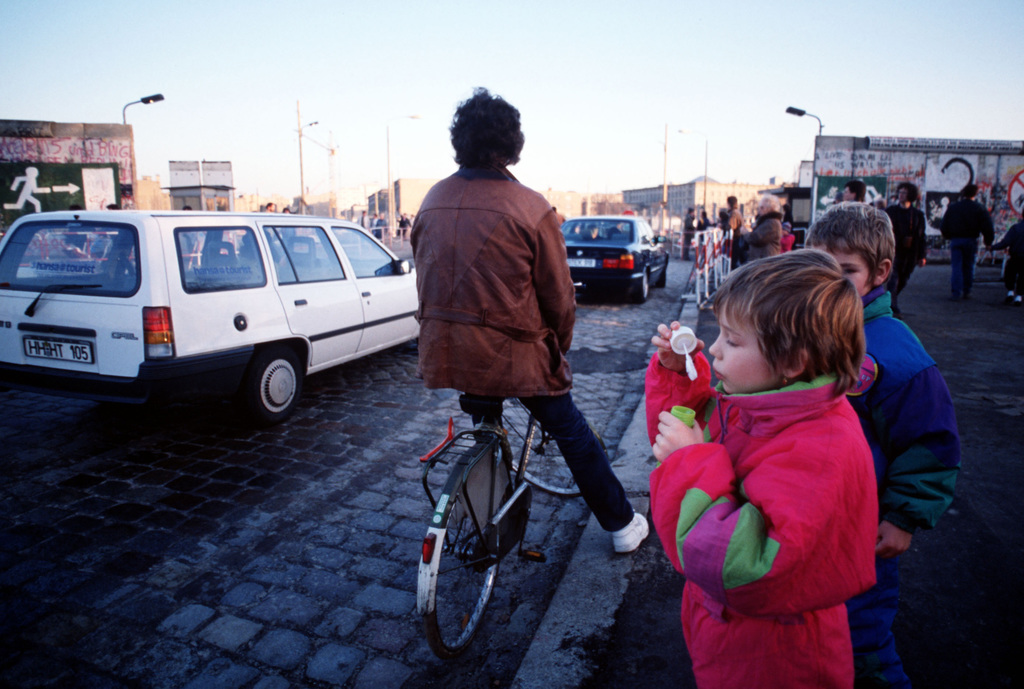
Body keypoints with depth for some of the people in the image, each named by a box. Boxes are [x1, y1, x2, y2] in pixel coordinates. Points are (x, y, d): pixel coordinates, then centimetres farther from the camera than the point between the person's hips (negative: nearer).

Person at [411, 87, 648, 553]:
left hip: (445, 352, 6)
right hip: (514, 353, -5)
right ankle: (622, 525, 30)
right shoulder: (530, 208, -14)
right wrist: (559, 348, 9)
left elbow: (425, 277, 11)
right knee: (571, 431, 14)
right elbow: (558, 295, -8)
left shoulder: (432, 201, 3)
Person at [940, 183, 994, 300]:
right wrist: (988, 242, 4)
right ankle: (966, 292, 16)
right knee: (968, 267, 11)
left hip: (955, 240, 0)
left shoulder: (952, 207, 2)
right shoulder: (979, 208, -2)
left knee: (956, 267, -1)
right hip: (971, 240, 0)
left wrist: (947, 236, 21)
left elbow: (944, 226, 6)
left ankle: (956, 293, -9)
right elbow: (987, 227, -5)